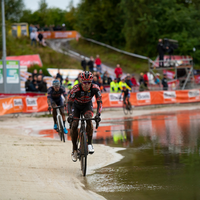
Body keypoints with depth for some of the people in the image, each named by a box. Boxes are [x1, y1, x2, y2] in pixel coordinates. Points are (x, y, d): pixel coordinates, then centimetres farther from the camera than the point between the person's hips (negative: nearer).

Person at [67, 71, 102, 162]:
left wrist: (98, 114, -43)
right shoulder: (76, 89, -34)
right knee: (74, 125, -15)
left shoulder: (95, 88, -29)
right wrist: (70, 115, -44)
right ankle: (74, 150, -1)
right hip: (76, 106, 0)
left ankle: (89, 144, -21)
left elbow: (99, 102, -27)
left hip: (87, 105, 0)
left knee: (89, 119, -30)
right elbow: (69, 102, -29)